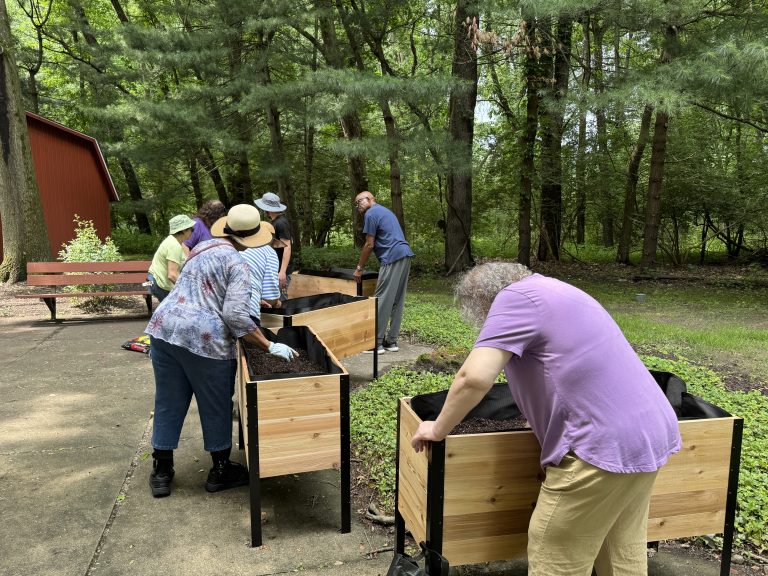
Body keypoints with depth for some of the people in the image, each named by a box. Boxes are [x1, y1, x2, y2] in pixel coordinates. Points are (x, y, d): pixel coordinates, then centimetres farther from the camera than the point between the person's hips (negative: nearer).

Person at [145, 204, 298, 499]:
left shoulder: (202, 248, 15)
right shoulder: (237, 264, -10)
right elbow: (235, 315, -19)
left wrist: (255, 299, 39)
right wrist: (270, 346, -12)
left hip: (164, 328, 7)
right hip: (203, 339, -7)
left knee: (169, 402, 17)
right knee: (216, 407, 12)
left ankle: (161, 473, 28)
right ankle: (220, 470, 27)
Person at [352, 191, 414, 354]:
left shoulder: (371, 213, -2)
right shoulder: (385, 211, 27)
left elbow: (369, 245, -5)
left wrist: (359, 268, 3)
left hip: (393, 258, -10)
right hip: (405, 255, 10)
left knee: (382, 301, -6)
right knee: (397, 301, 10)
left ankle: (377, 343, -3)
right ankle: (391, 341, 14)